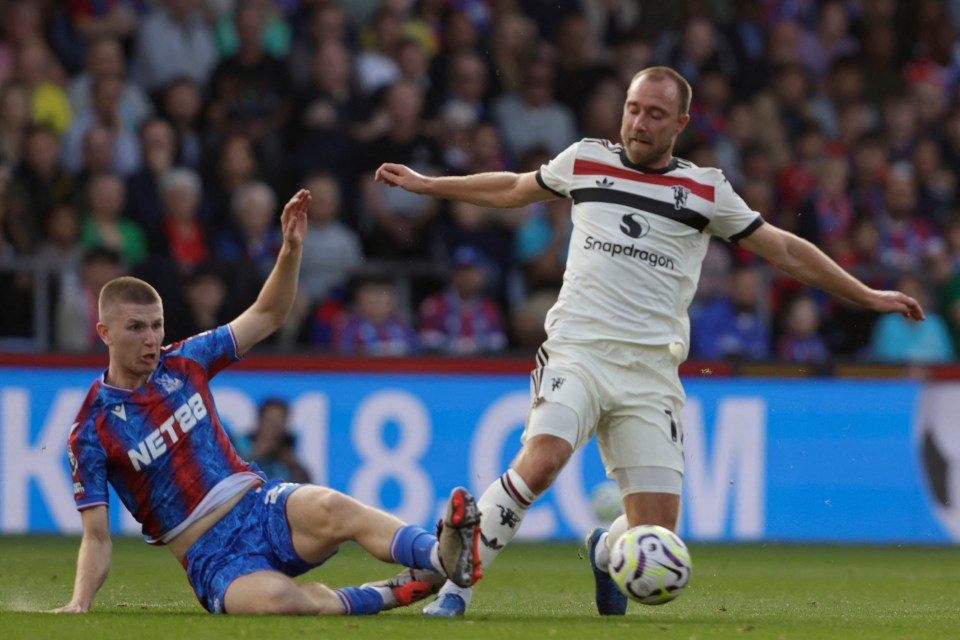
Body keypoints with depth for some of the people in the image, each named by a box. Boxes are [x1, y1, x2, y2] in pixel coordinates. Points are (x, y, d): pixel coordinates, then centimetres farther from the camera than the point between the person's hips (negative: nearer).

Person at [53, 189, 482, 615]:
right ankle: (395, 594, -18)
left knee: (331, 508, -33)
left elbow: (266, 316, 17)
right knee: (278, 600, -38)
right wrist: (78, 604, -17)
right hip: (214, 560, -4)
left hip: (262, 505, 4)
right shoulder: (92, 431, -2)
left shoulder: (183, 364, 9)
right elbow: (97, 538, -1)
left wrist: (292, 249, 1)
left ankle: (444, 557, -48)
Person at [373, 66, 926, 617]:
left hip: (651, 372, 1)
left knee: (656, 536, -7)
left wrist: (867, 296, 16)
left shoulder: (706, 191, 9)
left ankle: (605, 551, 30)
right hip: (578, 351, -1)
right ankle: (456, 583, -21)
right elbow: (513, 190, 29)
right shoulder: (585, 161, 10)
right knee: (541, 460, -31)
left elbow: (786, 250, 17)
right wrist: (426, 184, 36)